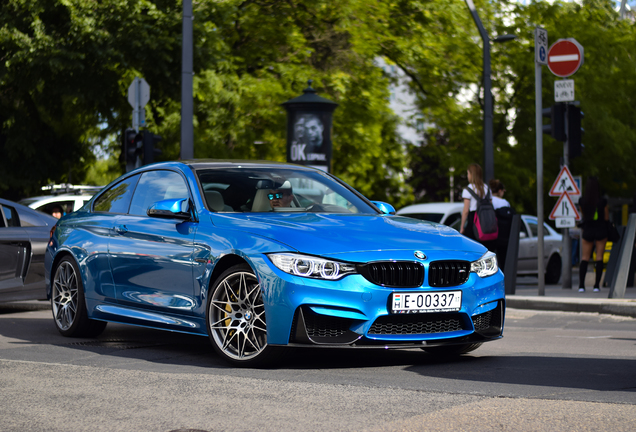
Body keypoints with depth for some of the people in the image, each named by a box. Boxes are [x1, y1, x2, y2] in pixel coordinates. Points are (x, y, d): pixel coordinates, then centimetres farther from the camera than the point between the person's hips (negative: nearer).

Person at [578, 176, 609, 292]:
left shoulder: (582, 201, -9)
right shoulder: (602, 201, -16)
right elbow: (607, 217, -4)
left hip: (587, 231, 1)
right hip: (601, 231, -1)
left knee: (585, 258, 10)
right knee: (599, 257, 7)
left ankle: (581, 285, 0)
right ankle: (597, 285, 2)